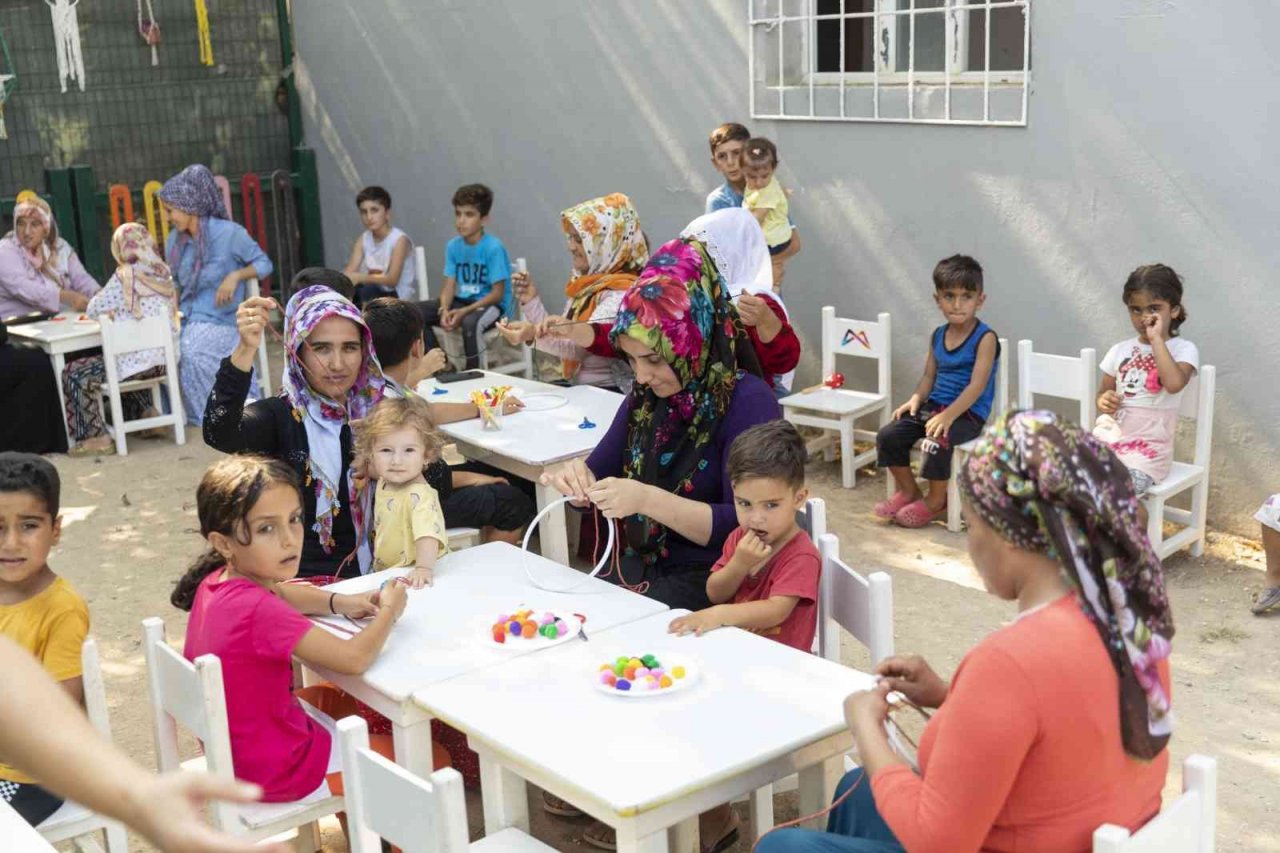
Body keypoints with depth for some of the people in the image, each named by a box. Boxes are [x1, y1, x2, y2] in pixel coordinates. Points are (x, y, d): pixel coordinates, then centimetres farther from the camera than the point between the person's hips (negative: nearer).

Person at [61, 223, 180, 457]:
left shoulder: (126, 276, -11)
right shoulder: (163, 272, 7)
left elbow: (93, 310, -4)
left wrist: (110, 309, 15)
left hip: (138, 359, -8)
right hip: (163, 358, 8)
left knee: (74, 373, 1)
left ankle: (96, 437, -3)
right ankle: (147, 415, 28)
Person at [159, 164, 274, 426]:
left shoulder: (229, 233, -8)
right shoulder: (175, 241, 9)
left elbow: (264, 263, -1)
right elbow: (175, 284, 18)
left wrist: (236, 276, -17)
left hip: (219, 320, -5)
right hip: (186, 320, 5)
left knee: (191, 354, -31)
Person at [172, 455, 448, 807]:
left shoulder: (217, 582, -6)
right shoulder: (257, 610, -33)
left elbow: (281, 593, 16)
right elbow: (355, 658, -31)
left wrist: (340, 603, -2)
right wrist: (389, 610, -11)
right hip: (276, 768, -9)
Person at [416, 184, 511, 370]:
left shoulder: (494, 248, -17)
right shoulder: (453, 246, 1)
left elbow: (497, 293, -17)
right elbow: (449, 285, 1)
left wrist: (463, 312, -25)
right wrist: (444, 309, -21)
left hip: (492, 304, -6)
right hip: (462, 301, 6)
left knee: (470, 321, -39)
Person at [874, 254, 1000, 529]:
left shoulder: (985, 338, -12)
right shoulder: (938, 336, 9)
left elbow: (977, 385, -20)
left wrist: (947, 416, -28)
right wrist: (915, 399, -7)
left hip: (969, 413, -7)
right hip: (935, 405, 7)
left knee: (936, 441, -33)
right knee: (887, 435, -8)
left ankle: (936, 500, -7)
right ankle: (908, 491, 12)